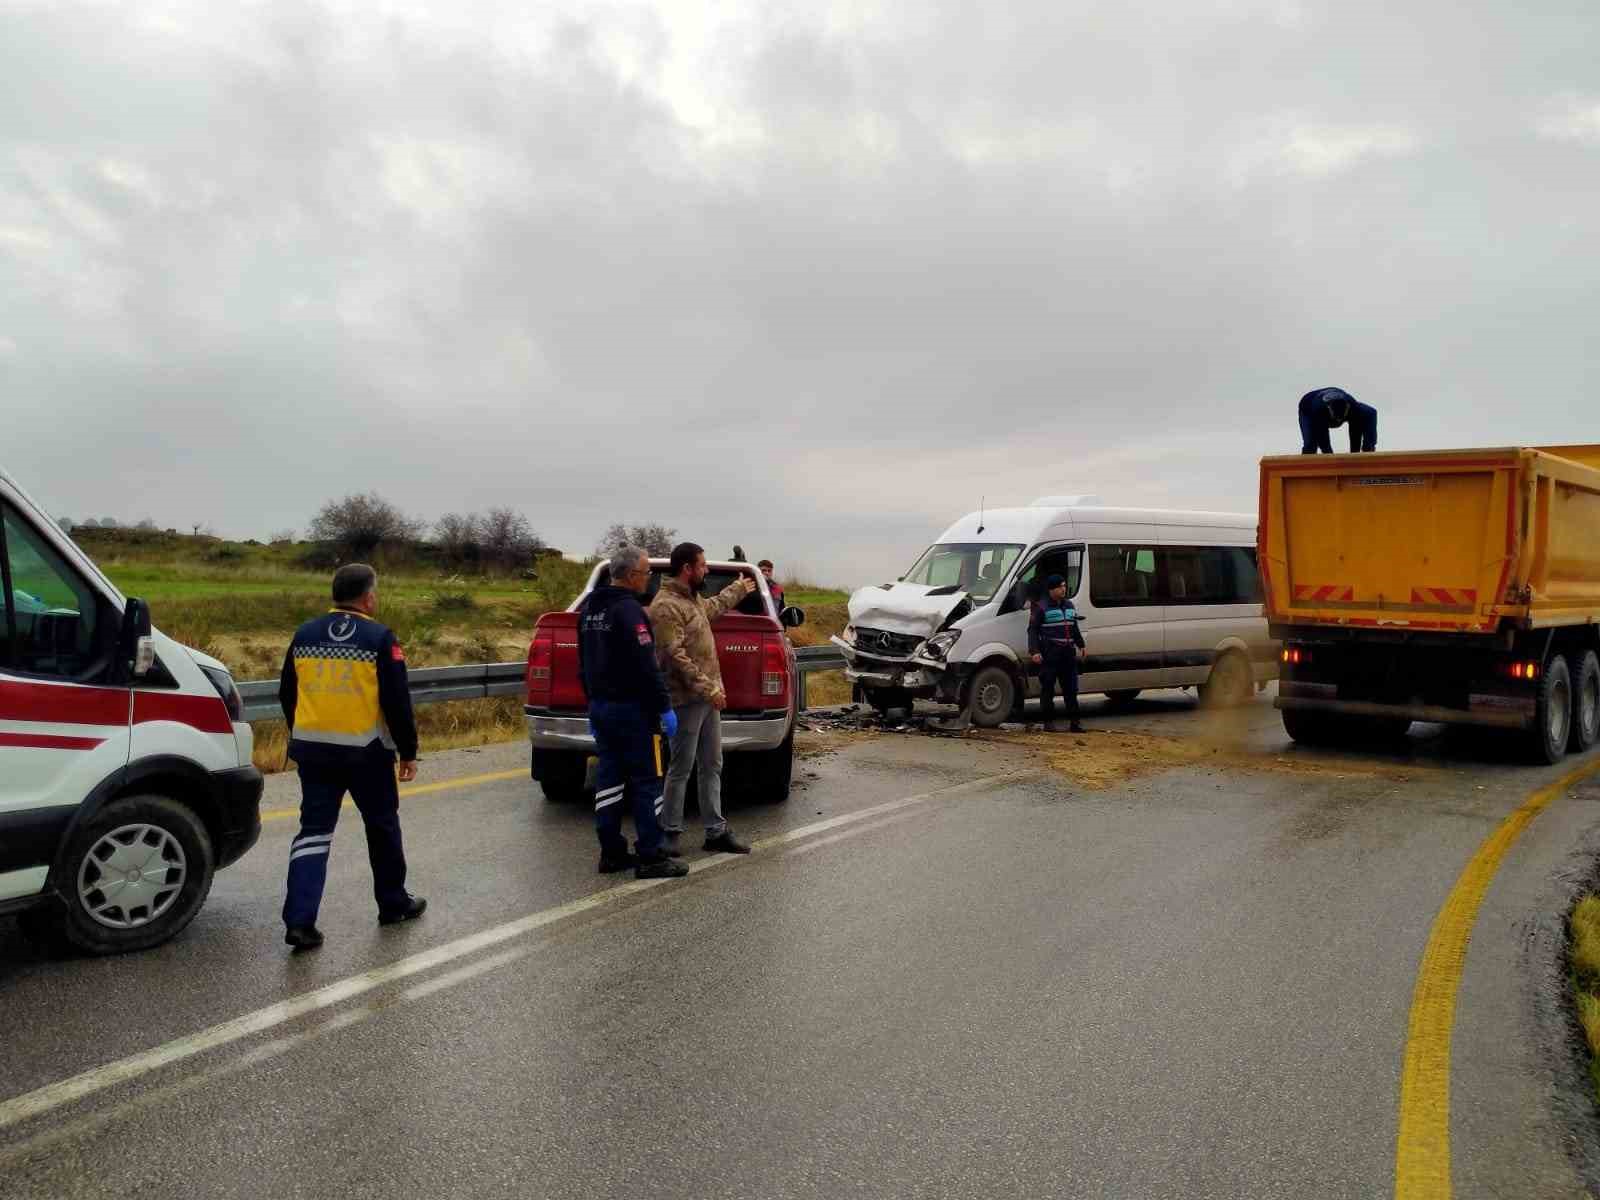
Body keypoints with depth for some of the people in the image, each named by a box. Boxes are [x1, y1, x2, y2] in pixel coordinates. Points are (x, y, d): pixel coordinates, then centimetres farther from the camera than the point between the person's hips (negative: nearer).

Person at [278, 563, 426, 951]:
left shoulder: (305, 635, 5)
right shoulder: (380, 639, -10)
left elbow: (287, 695, 14)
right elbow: (397, 702, -11)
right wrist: (409, 751, -2)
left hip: (313, 750, 4)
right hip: (367, 752, -4)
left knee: (314, 831, 7)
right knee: (382, 826, 14)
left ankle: (299, 920, -4)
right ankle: (394, 904, 28)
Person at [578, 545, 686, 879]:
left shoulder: (590, 607, 13)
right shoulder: (628, 609, -17)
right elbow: (646, 665, -22)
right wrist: (664, 707, -17)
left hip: (600, 705, 9)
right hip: (631, 708, -9)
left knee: (609, 777, 12)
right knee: (646, 780, -2)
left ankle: (611, 853, 17)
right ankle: (650, 857, 1)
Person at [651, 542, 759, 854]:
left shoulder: (690, 598, 13)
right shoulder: (666, 606, -17)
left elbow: (711, 608, 37)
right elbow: (675, 656, -23)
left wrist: (738, 590, 48)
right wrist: (708, 689, -23)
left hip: (707, 698, 10)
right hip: (687, 700, -9)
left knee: (712, 767, 12)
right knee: (681, 769, 0)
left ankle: (716, 831, 19)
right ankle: (670, 833, 12)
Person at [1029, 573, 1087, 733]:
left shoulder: (1069, 605, 16)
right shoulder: (1041, 607, -6)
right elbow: (1032, 630, -10)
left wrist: (1080, 645, 26)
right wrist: (1034, 651, -19)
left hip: (1068, 653, 6)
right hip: (1050, 654, -6)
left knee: (1071, 689, 9)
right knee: (1047, 689, -3)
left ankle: (1074, 721, 15)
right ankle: (1048, 721, 3)